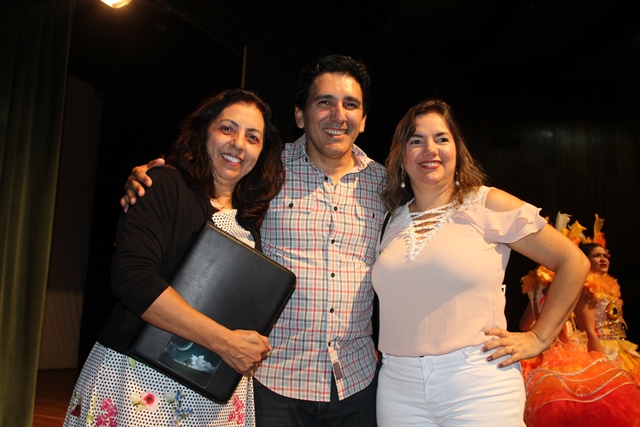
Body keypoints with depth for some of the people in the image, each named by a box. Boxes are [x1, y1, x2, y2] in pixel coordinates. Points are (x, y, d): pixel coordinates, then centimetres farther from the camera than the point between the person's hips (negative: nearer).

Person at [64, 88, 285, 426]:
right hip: (139, 378, -5)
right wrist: (224, 341, -21)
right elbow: (131, 278, -22)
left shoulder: (252, 220, 9)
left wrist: (250, 350, 3)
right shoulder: (165, 185, -9)